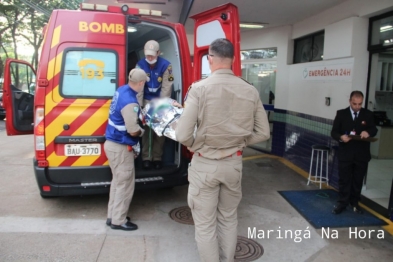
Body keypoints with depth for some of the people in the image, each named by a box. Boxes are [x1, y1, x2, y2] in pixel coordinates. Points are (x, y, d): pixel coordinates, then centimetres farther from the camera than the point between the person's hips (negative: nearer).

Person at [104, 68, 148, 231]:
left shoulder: (121, 90, 3)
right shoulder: (130, 102, -26)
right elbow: (133, 131, -21)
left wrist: (139, 116, 15)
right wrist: (142, 131, -2)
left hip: (112, 143, 10)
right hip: (120, 148, -10)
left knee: (117, 181, 20)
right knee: (125, 185, 4)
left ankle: (112, 216, 31)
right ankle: (118, 221, 17)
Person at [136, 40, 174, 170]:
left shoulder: (166, 65, -15)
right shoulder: (140, 65, -9)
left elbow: (166, 87, -16)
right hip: (146, 100, 1)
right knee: (146, 128, 0)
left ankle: (157, 157, 13)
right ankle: (146, 157, 10)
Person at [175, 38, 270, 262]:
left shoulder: (199, 88, -15)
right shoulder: (250, 91, -3)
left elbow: (183, 135, -18)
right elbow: (263, 133, 3)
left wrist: (197, 146, 2)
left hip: (205, 164, -4)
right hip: (234, 163, 4)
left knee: (205, 224, 12)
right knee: (229, 219, 23)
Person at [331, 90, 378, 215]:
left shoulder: (368, 114, 3)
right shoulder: (341, 114, -1)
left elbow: (374, 129, -4)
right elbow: (334, 132, -3)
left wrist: (368, 132, -28)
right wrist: (341, 137, -24)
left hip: (362, 154, 2)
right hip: (345, 153, -1)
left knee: (358, 180, 12)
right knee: (344, 180, 6)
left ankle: (354, 203, 28)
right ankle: (342, 203, 17)